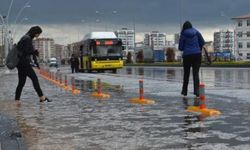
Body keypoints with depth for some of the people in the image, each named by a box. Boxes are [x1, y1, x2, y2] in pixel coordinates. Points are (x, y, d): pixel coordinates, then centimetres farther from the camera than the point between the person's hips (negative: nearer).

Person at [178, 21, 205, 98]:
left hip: (187, 55, -1)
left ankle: (184, 91, 19)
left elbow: (180, 47, 0)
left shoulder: (183, 34, 0)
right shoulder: (196, 32, 6)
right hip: (197, 54, 1)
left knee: (186, 73, 11)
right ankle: (196, 91, -14)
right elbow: (203, 43, 5)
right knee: (196, 73, -1)